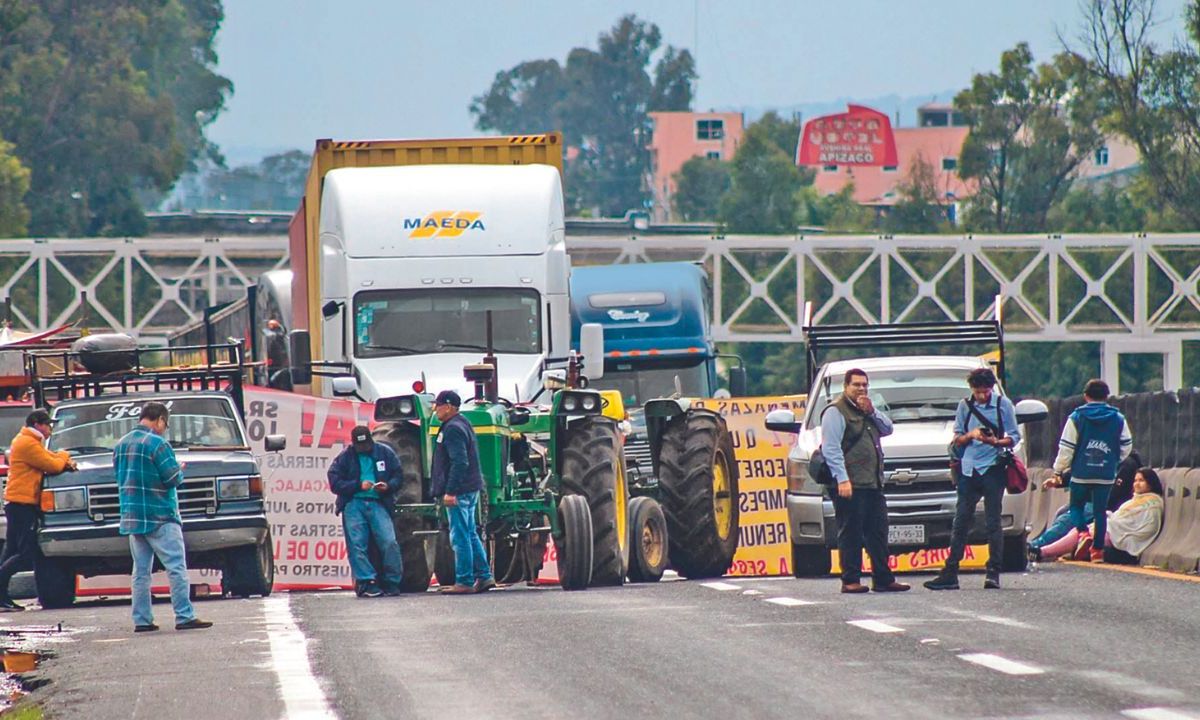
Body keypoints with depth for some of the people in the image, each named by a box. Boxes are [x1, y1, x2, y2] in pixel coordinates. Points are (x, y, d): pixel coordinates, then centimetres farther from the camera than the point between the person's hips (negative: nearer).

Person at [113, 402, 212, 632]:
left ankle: (142, 619, 7)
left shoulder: (121, 445, 10)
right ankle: (184, 616, -10)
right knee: (176, 567, -5)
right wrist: (179, 471, 6)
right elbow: (173, 478, -14)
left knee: (141, 570, 9)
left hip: (132, 518, 7)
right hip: (159, 518, -7)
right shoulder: (157, 444, -13)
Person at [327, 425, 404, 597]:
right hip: (354, 504, 0)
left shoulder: (385, 453, 9)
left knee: (389, 542, -12)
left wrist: (388, 486, -9)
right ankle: (366, 582, -8)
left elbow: (398, 476, 13)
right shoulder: (345, 457, 4)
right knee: (356, 544, -10)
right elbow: (335, 482, -2)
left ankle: (392, 583, -2)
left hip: (378, 504, 0)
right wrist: (359, 485, -13)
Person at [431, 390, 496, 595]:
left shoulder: (453, 429, -15)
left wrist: (450, 491, -23)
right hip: (470, 490, 10)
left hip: (459, 492, -10)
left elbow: (459, 462, -23)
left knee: (460, 537, -7)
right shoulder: (461, 425, 17)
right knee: (470, 535, 14)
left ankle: (464, 582, -6)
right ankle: (484, 576, 14)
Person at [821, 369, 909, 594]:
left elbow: (887, 428, 18)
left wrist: (872, 412, 2)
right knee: (851, 534, -6)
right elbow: (831, 449, -12)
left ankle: (883, 579, 14)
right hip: (850, 485, -8)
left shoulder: (866, 409, 22)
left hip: (872, 484, 8)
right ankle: (850, 581, -4)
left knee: (878, 533, 10)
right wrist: (842, 480, -19)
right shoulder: (836, 412, -4)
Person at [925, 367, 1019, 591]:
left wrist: (995, 442, -17)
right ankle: (950, 574, 1)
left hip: (992, 469, -3)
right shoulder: (965, 406, 10)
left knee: (993, 522, -2)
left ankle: (993, 573, 1)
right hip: (969, 470, 3)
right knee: (960, 522, 1)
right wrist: (970, 435, -9)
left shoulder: (1003, 405, 2)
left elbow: (1014, 437, 2)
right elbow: (957, 440, 13)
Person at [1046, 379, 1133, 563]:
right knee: (1101, 510, 8)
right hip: (1106, 476, 2)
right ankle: (1098, 549, 6)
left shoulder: (1076, 418, -4)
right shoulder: (1118, 419, 3)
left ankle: (1082, 532, -15)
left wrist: (1058, 472, 4)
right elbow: (1126, 447, 10)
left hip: (1081, 473, -2)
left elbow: (1066, 448, -4)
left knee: (1076, 506, 12)